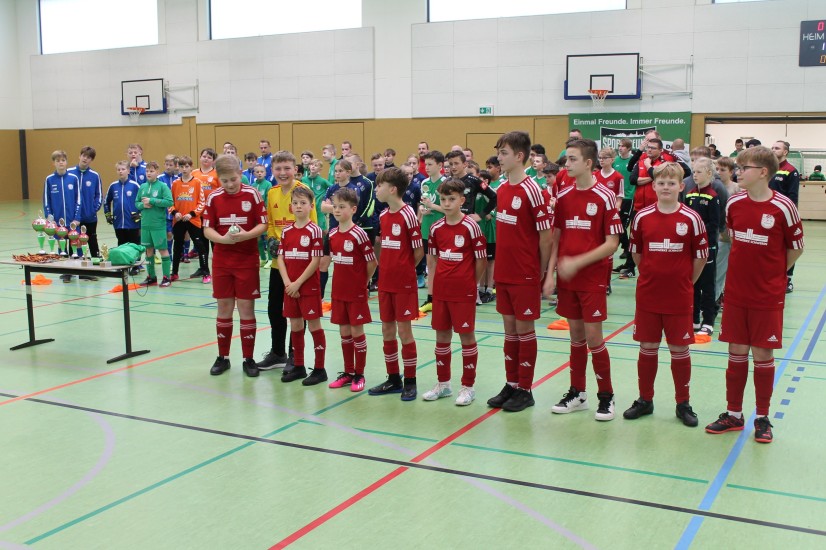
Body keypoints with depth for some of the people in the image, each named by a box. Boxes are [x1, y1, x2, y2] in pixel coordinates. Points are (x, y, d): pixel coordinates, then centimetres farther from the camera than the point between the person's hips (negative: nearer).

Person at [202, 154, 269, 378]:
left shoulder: (252, 195, -6)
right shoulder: (214, 198, 0)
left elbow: (263, 225, -5)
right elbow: (207, 229, 1)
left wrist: (245, 235, -23)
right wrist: (223, 239, -18)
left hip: (247, 261, -2)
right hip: (221, 261, 2)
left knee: (246, 308, 2)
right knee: (224, 308, 9)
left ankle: (248, 359, 12)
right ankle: (223, 357, 21)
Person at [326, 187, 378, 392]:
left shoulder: (359, 234, -15)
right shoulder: (332, 234, 4)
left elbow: (372, 263, -11)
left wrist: (362, 282, 0)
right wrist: (344, 278, 8)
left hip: (356, 291, -6)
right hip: (338, 290, 6)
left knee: (357, 331, 2)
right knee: (344, 331, 12)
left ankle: (359, 374, 12)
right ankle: (348, 372, 23)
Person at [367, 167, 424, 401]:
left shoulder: (408, 215, -14)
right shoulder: (383, 216, 8)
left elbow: (418, 252, -11)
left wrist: (403, 270, 0)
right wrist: (388, 268, 7)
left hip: (404, 283, -7)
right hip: (385, 283, 7)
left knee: (404, 330, -1)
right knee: (387, 330, 11)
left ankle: (410, 382, 10)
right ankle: (393, 379, 22)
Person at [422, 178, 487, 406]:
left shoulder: (470, 227, -10)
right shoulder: (436, 228, 5)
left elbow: (481, 260, -6)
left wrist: (469, 283, 1)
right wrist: (432, 284, 7)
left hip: (463, 292, -5)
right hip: (440, 291, 5)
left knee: (466, 335, 2)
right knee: (441, 335, 12)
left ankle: (468, 387, 12)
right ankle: (443, 383, 26)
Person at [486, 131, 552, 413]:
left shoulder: (531, 190, -15)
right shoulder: (501, 189, 7)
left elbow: (545, 235, -13)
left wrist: (541, 273, -8)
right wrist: (499, 265, 12)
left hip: (525, 275, -7)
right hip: (504, 273, 7)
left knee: (524, 329, 3)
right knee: (509, 327, 13)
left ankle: (525, 390, 13)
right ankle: (511, 385, 23)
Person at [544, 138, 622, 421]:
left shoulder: (605, 197, -10)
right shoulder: (563, 196, 6)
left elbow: (612, 244, -11)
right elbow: (556, 238, 9)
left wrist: (577, 262, -18)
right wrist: (550, 274, 1)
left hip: (593, 278, -5)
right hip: (566, 278, 5)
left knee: (593, 337, -3)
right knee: (576, 335, 12)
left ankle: (606, 396, 12)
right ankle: (577, 393, 23)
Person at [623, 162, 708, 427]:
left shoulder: (691, 219, -7)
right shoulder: (642, 217, -2)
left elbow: (700, 256, 0)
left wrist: (686, 282, 4)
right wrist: (650, 276, 9)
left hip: (679, 298, -1)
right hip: (647, 295, 2)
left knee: (680, 350, 7)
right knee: (647, 348, 11)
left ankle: (683, 404, 20)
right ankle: (645, 400, 24)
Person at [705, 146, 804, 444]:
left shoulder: (782, 207, -13)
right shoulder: (734, 204, 0)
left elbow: (796, 248, -2)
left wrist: (773, 274, 4)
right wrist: (748, 269, 11)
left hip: (767, 296, -4)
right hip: (736, 293, 4)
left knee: (763, 354, 4)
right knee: (736, 352, 10)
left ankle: (762, 418, 18)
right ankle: (734, 415, 22)